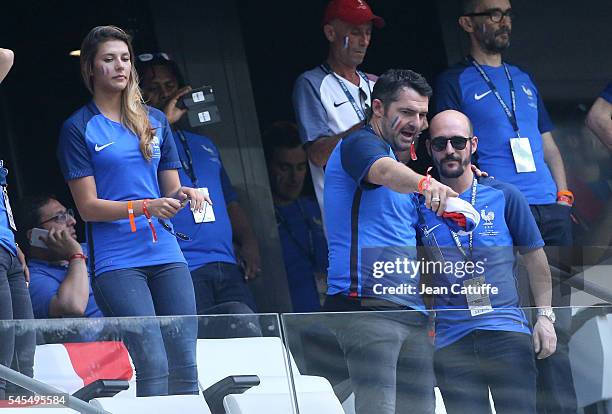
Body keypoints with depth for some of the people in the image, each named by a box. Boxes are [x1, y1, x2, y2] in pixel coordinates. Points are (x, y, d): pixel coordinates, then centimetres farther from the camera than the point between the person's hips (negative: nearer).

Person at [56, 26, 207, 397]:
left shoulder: (155, 121, 16)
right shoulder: (79, 129, 2)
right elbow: (88, 207, -3)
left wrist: (183, 196, -4)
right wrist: (145, 208, -16)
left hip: (166, 254, 5)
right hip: (116, 262, -4)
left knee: (185, 364, -3)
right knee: (153, 366, -15)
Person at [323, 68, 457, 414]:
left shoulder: (401, 163, 27)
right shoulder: (360, 144, -1)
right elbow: (385, 171, -27)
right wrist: (425, 183, -47)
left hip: (413, 313, 9)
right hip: (367, 305, -9)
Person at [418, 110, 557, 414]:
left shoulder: (503, 196, 6)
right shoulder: (421, 204, 7)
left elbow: (534, 258, 13)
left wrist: (545, 315, 7)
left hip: (507, 330, -1)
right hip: (450, 340, 1)